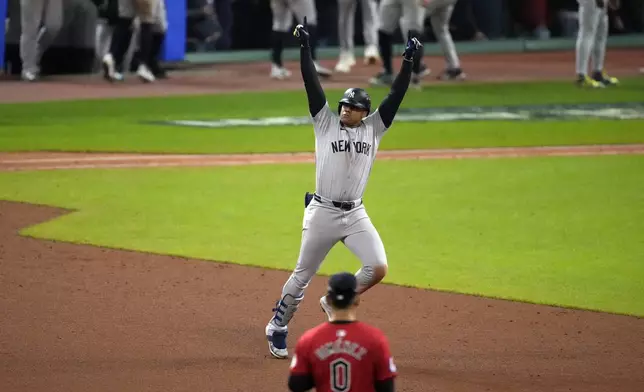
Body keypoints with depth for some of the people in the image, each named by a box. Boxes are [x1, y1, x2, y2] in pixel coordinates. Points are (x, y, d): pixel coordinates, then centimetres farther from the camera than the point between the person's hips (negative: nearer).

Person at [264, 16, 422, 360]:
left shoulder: (373, 129, 7)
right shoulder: (326, 123, 2)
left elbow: (396, 96, 1)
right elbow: (312, 85, -5)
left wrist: (408, 61, -8)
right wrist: (304, 47, -11)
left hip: (355, 215, 2)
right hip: (322, 213, -2)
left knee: (378, 268, -14)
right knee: (302, 276, 5)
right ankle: (277, 329, 22)